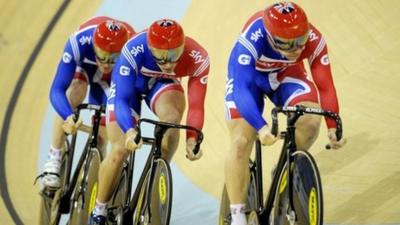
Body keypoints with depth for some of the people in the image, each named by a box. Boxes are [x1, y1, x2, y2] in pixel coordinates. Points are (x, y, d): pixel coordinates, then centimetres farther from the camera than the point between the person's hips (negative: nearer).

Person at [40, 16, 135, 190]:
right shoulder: (79, 42, -43)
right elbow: (57, 90, -46)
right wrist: (69, 117, -64)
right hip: (83, 65, -1)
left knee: (102, 127, -7)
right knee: (73, 96, -31)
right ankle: (54, 159, -18)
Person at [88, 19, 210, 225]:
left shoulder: (198, 59, -34)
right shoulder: (133, 51, -40)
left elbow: (196, 105, -28)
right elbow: (122, 100, -41)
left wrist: (192, 139, -43)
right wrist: (129, 131, -59)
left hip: (163, 84, 1)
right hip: (130, 83, -1)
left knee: (172, 117, -33)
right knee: (120, 150, -10)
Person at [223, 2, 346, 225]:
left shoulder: (313, 40, -31)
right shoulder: (252, 38, -41)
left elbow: (325, 85, -24)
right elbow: (241, 88, -46)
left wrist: (333, 126, -34)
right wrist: (261, 128, -58)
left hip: (286, 74, 2)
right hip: (249, 75, -2)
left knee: (311, 120, -25)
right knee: (240, 144, -13)